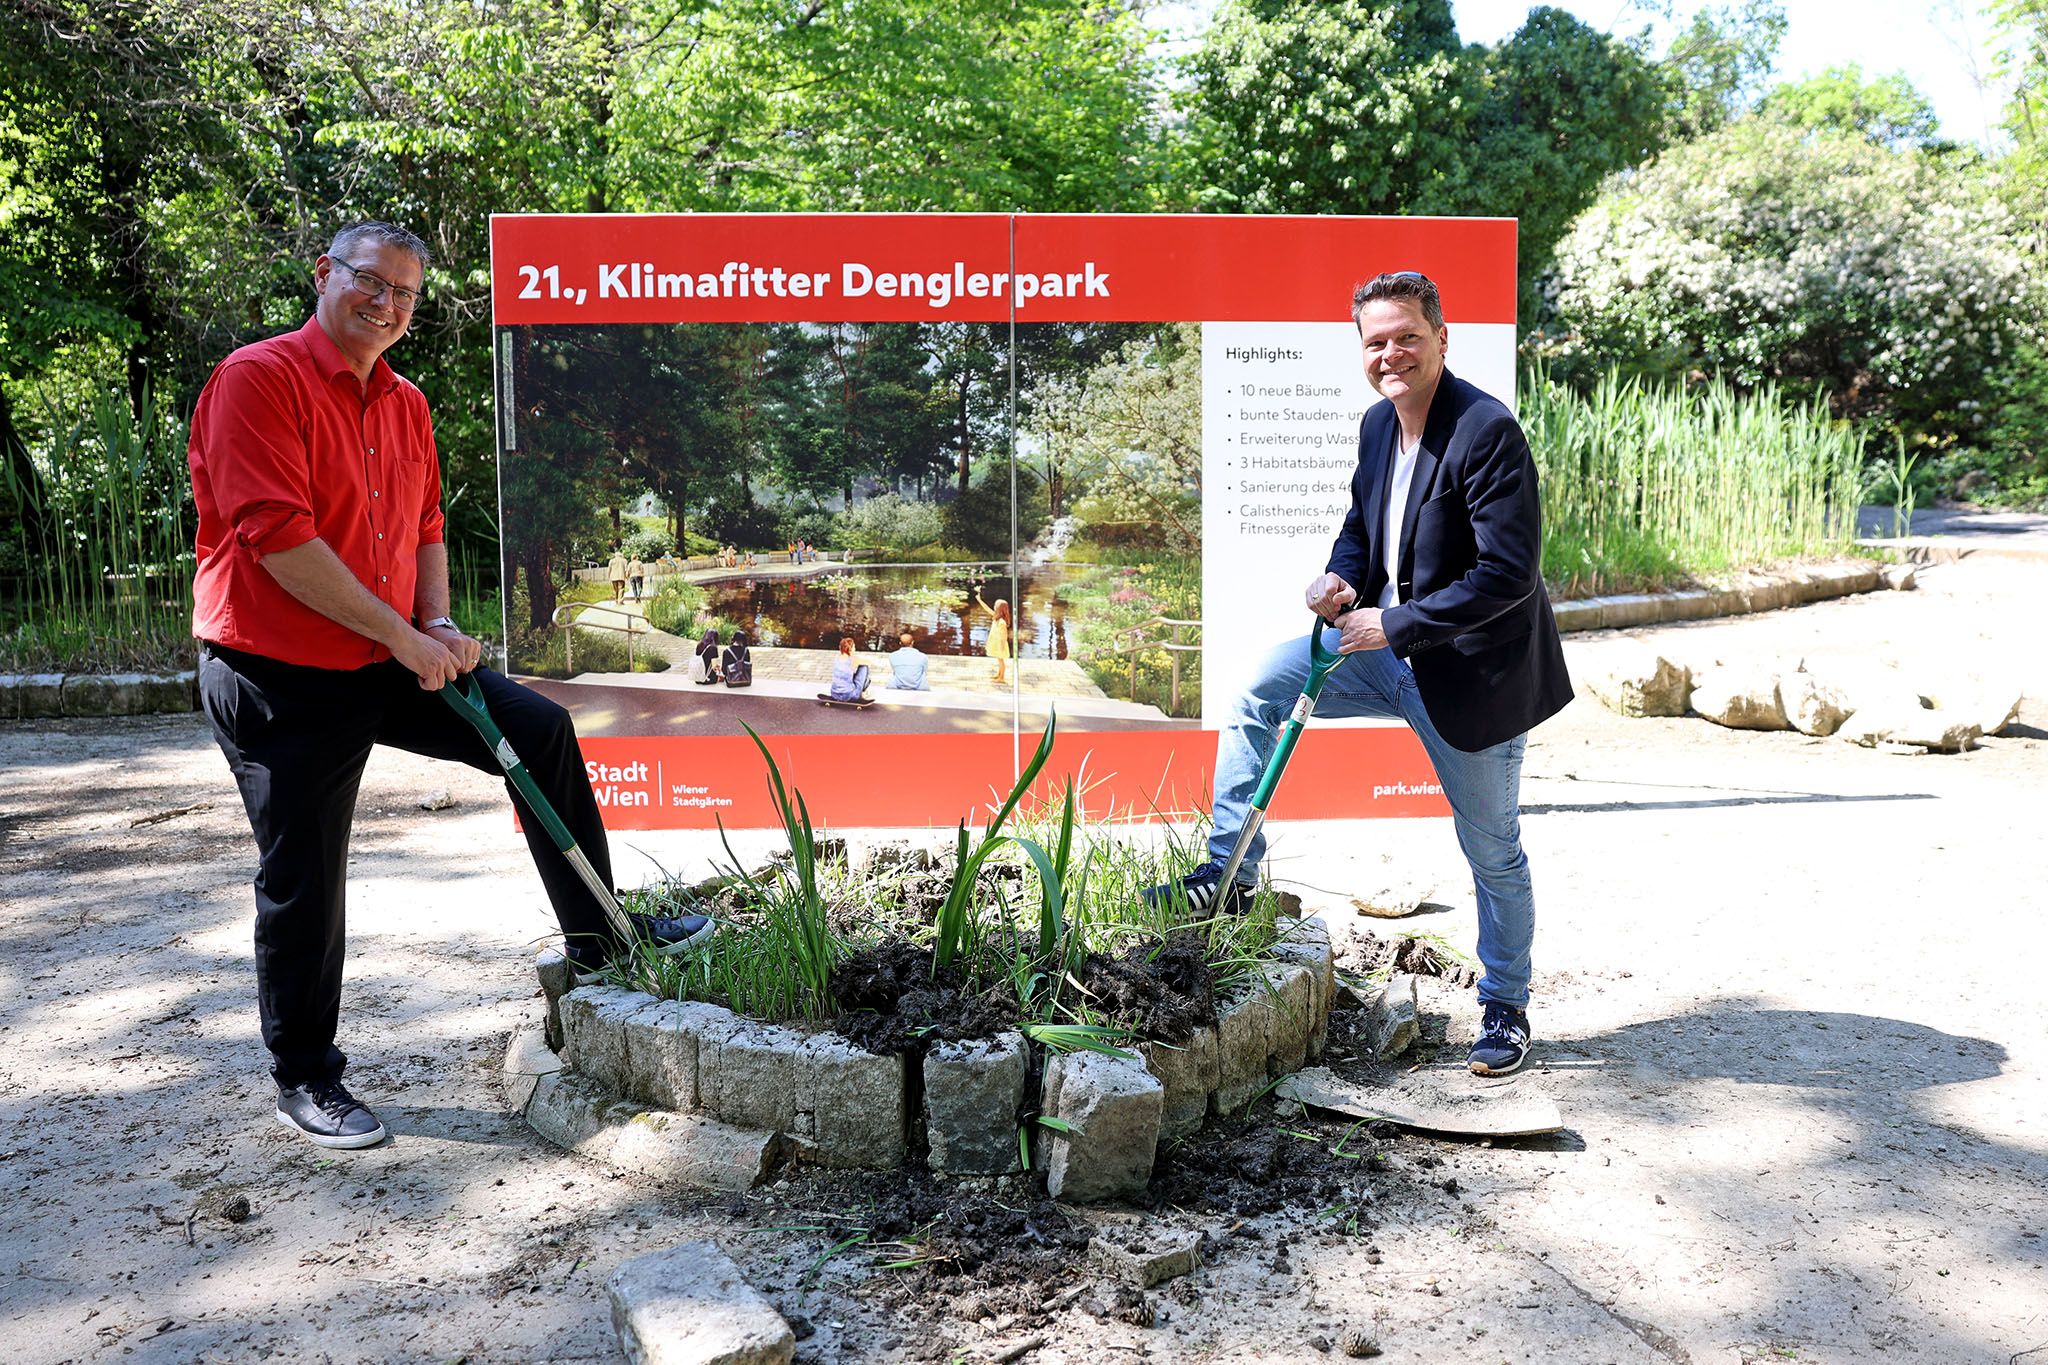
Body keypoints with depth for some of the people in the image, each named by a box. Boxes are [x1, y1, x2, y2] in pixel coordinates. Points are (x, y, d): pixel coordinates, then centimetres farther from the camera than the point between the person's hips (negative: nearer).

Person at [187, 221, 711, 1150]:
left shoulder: (405, 405, 11)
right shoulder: (258, 379, -14)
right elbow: (278, 538, -23)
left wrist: (438, 627, 1)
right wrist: (401, 635, -20)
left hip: (390, 663, 7)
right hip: (279, 680, -7)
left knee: (542, 733, 2)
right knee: (304, 883, 1)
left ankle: (596, 937, 15)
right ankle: (304, 1079, 20)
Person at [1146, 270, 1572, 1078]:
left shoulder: (1488, 432, -23)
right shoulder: (1378, 424, 2)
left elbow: (1508, 573, -26)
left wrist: (1394, 624, -25)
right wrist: (1340, 578, -6)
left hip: (1474, 674, -7)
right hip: (1391, 648, 7)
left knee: (1492, 852, 8)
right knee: (1262, 685, -7)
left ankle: (1506, 1009, 28)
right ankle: (1230, 875, 0)